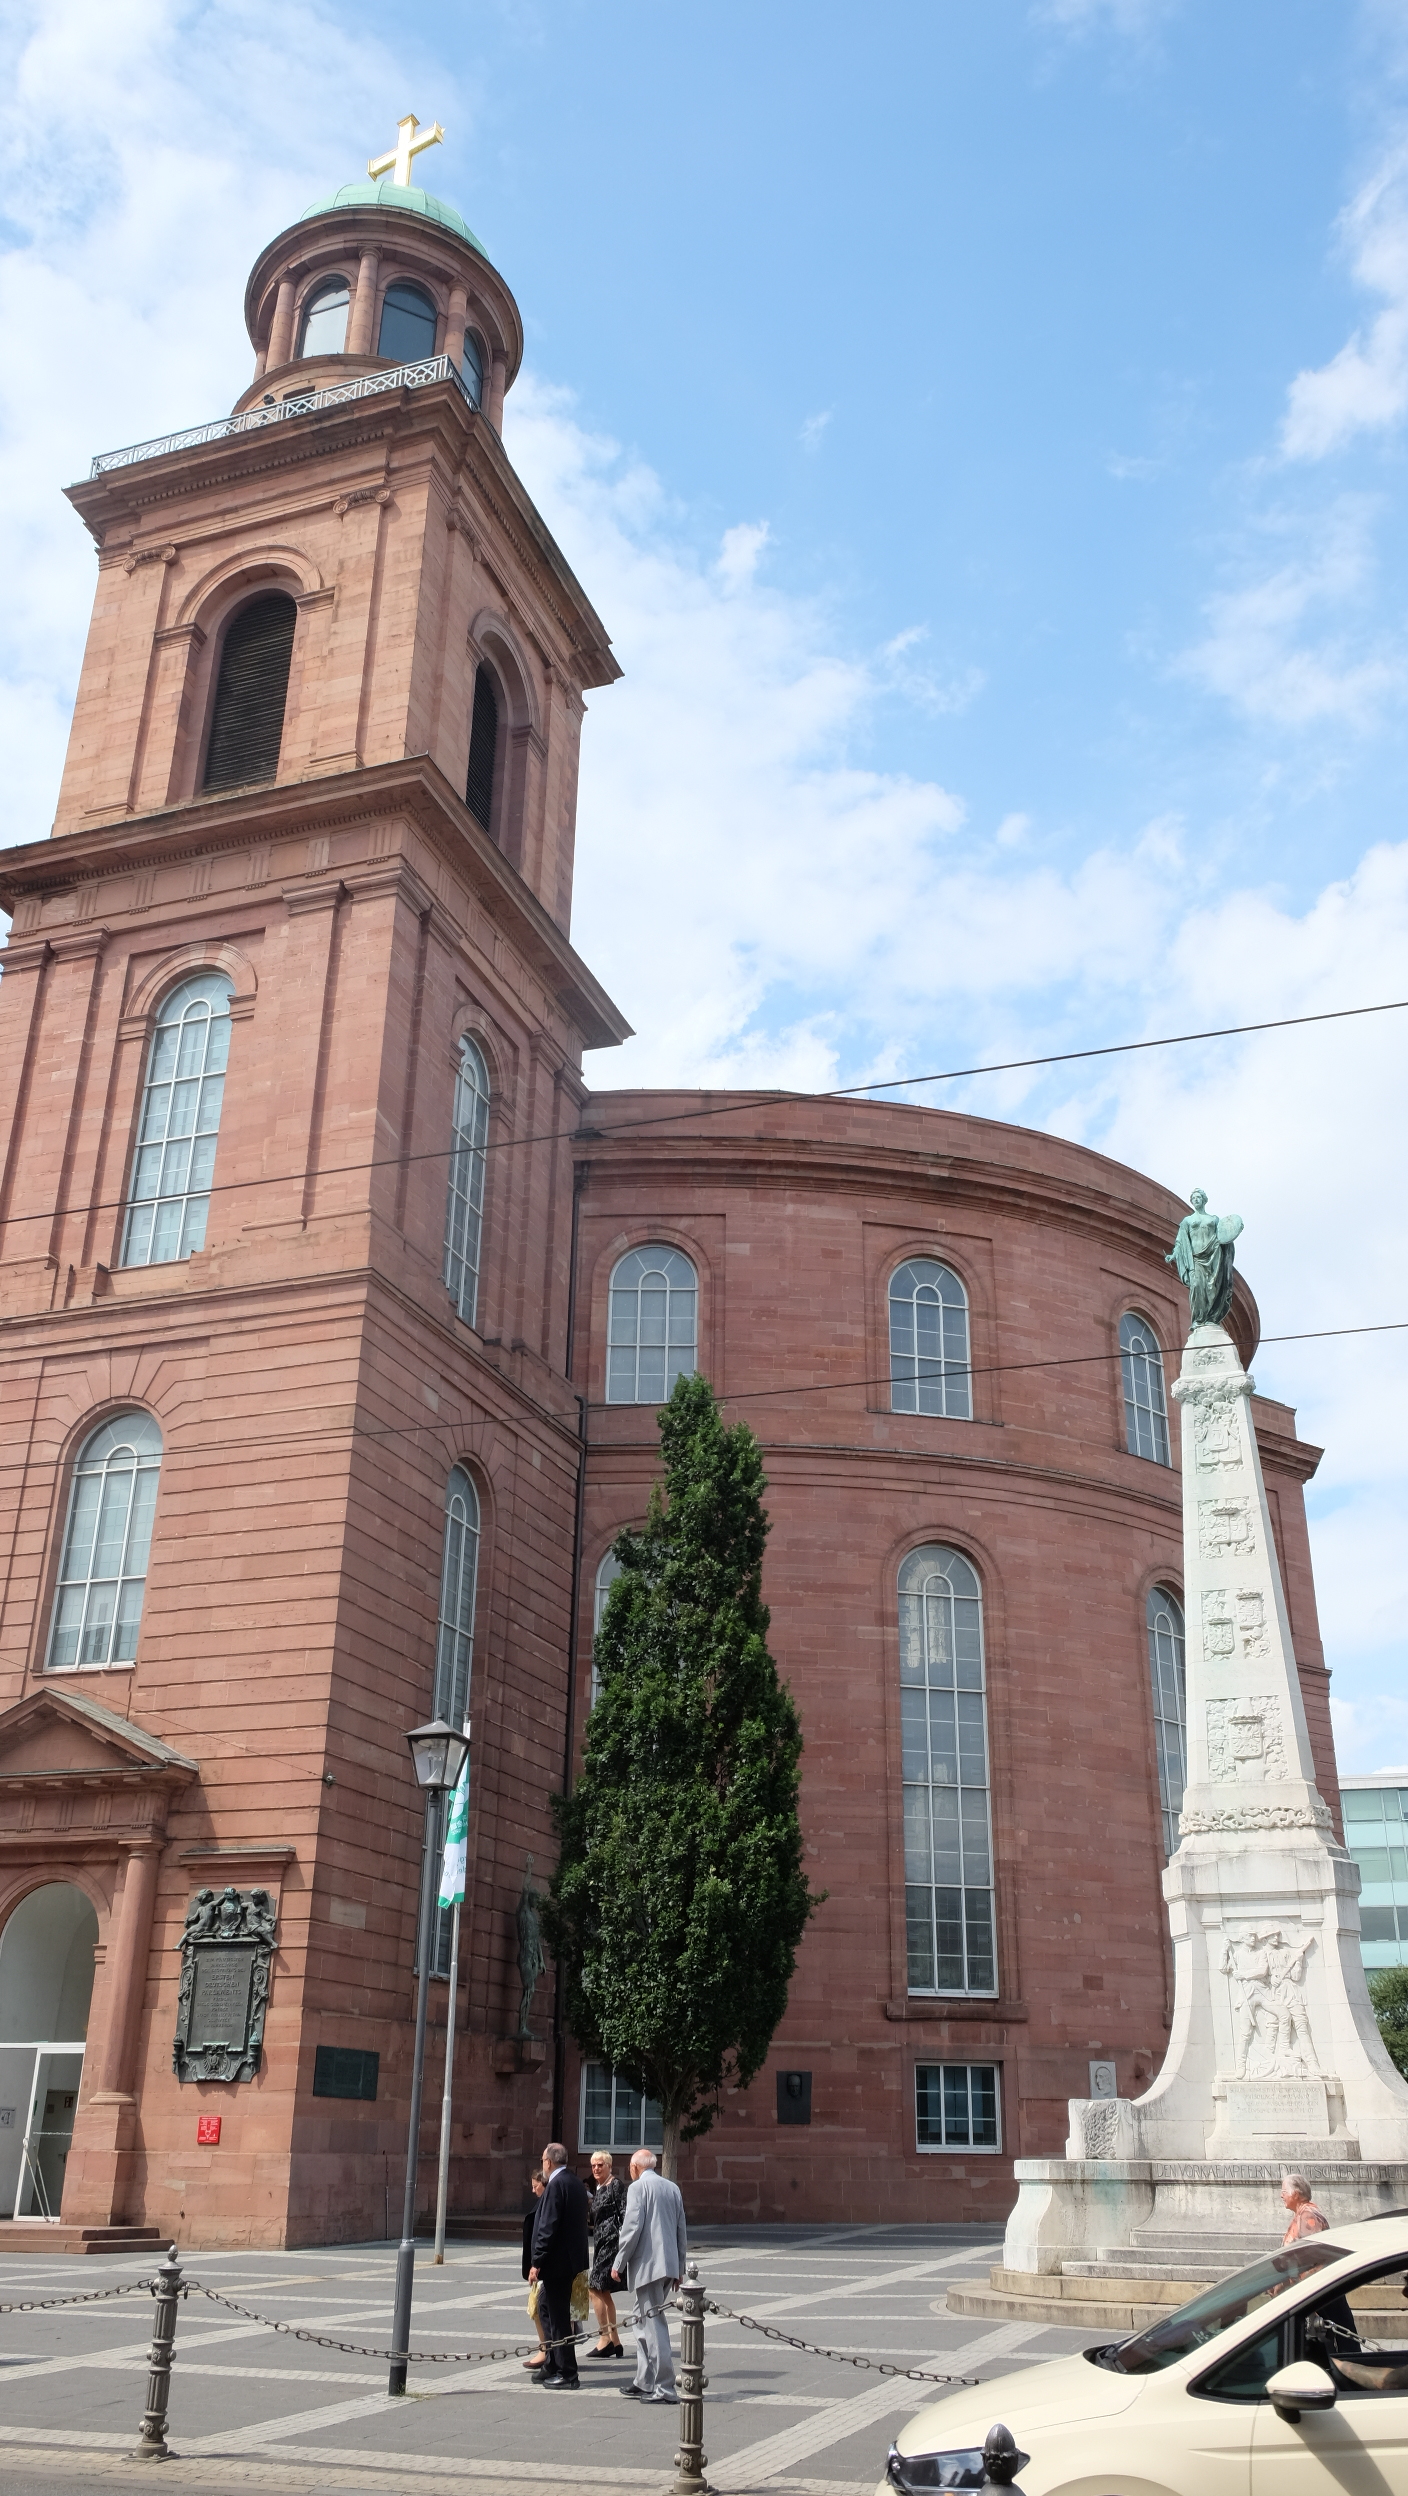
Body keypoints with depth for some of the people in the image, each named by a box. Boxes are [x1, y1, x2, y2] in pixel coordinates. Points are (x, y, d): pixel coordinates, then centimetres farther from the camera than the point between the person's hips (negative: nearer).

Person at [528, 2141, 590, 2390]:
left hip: (557, 2261, -10)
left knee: (559, 2317, -3)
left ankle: (568, 2375, 1)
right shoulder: (576, 2183, 11)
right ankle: (554, 2368, 26)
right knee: (557, 2314, 18)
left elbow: (549, 2227, -21)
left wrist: (536, 2262, -18)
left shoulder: (556, 2185, -17)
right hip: (570, 2259, 10)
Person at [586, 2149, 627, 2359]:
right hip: (600, 2243, 10)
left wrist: (622, 2244, -20)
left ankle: (605, 2338, -7)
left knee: (594, 2288, -11)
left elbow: (624, 2215, -15)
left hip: (610, 2241, -10)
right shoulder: (598, 2188, 16)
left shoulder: (615, 2185, -10)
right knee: (604, 2292, 12)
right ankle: (615, 2341, 18)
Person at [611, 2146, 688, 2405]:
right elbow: (681, 2230, 15)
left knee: (654, 2324, -5)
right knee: (644, 2320, 18)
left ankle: (664, 2388, -5)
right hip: (669, 2265, 8)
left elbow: (632, 2227, -15)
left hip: (647, 2265, -8)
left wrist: (619, 2263, -7)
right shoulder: (673, 2188, 14)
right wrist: (679, 2267, 21)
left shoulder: (638, 2187, -7)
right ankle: (644, 2383, 21)